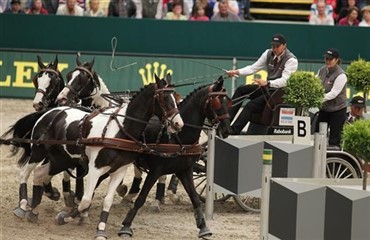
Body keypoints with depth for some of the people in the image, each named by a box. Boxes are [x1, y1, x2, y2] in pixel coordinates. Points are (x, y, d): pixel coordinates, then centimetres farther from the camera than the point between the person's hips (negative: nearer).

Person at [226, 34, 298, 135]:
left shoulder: (291, 60, -17)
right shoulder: (269, 53, 4)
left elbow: (284, 81, -27)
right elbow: (253, 68, 8)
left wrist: (267, 83, -43)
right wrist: (237, 72, -8)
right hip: (267, 88, 8)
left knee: (251, 105, -24)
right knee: (241, 89, -7)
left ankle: (233, 132, -26)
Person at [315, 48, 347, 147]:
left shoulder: (341, 75, -17)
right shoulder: (322, 71, 3)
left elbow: (334, 93, -24)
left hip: (337, 110, -6)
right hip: (324, 109, 6)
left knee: (334, 139, -3)